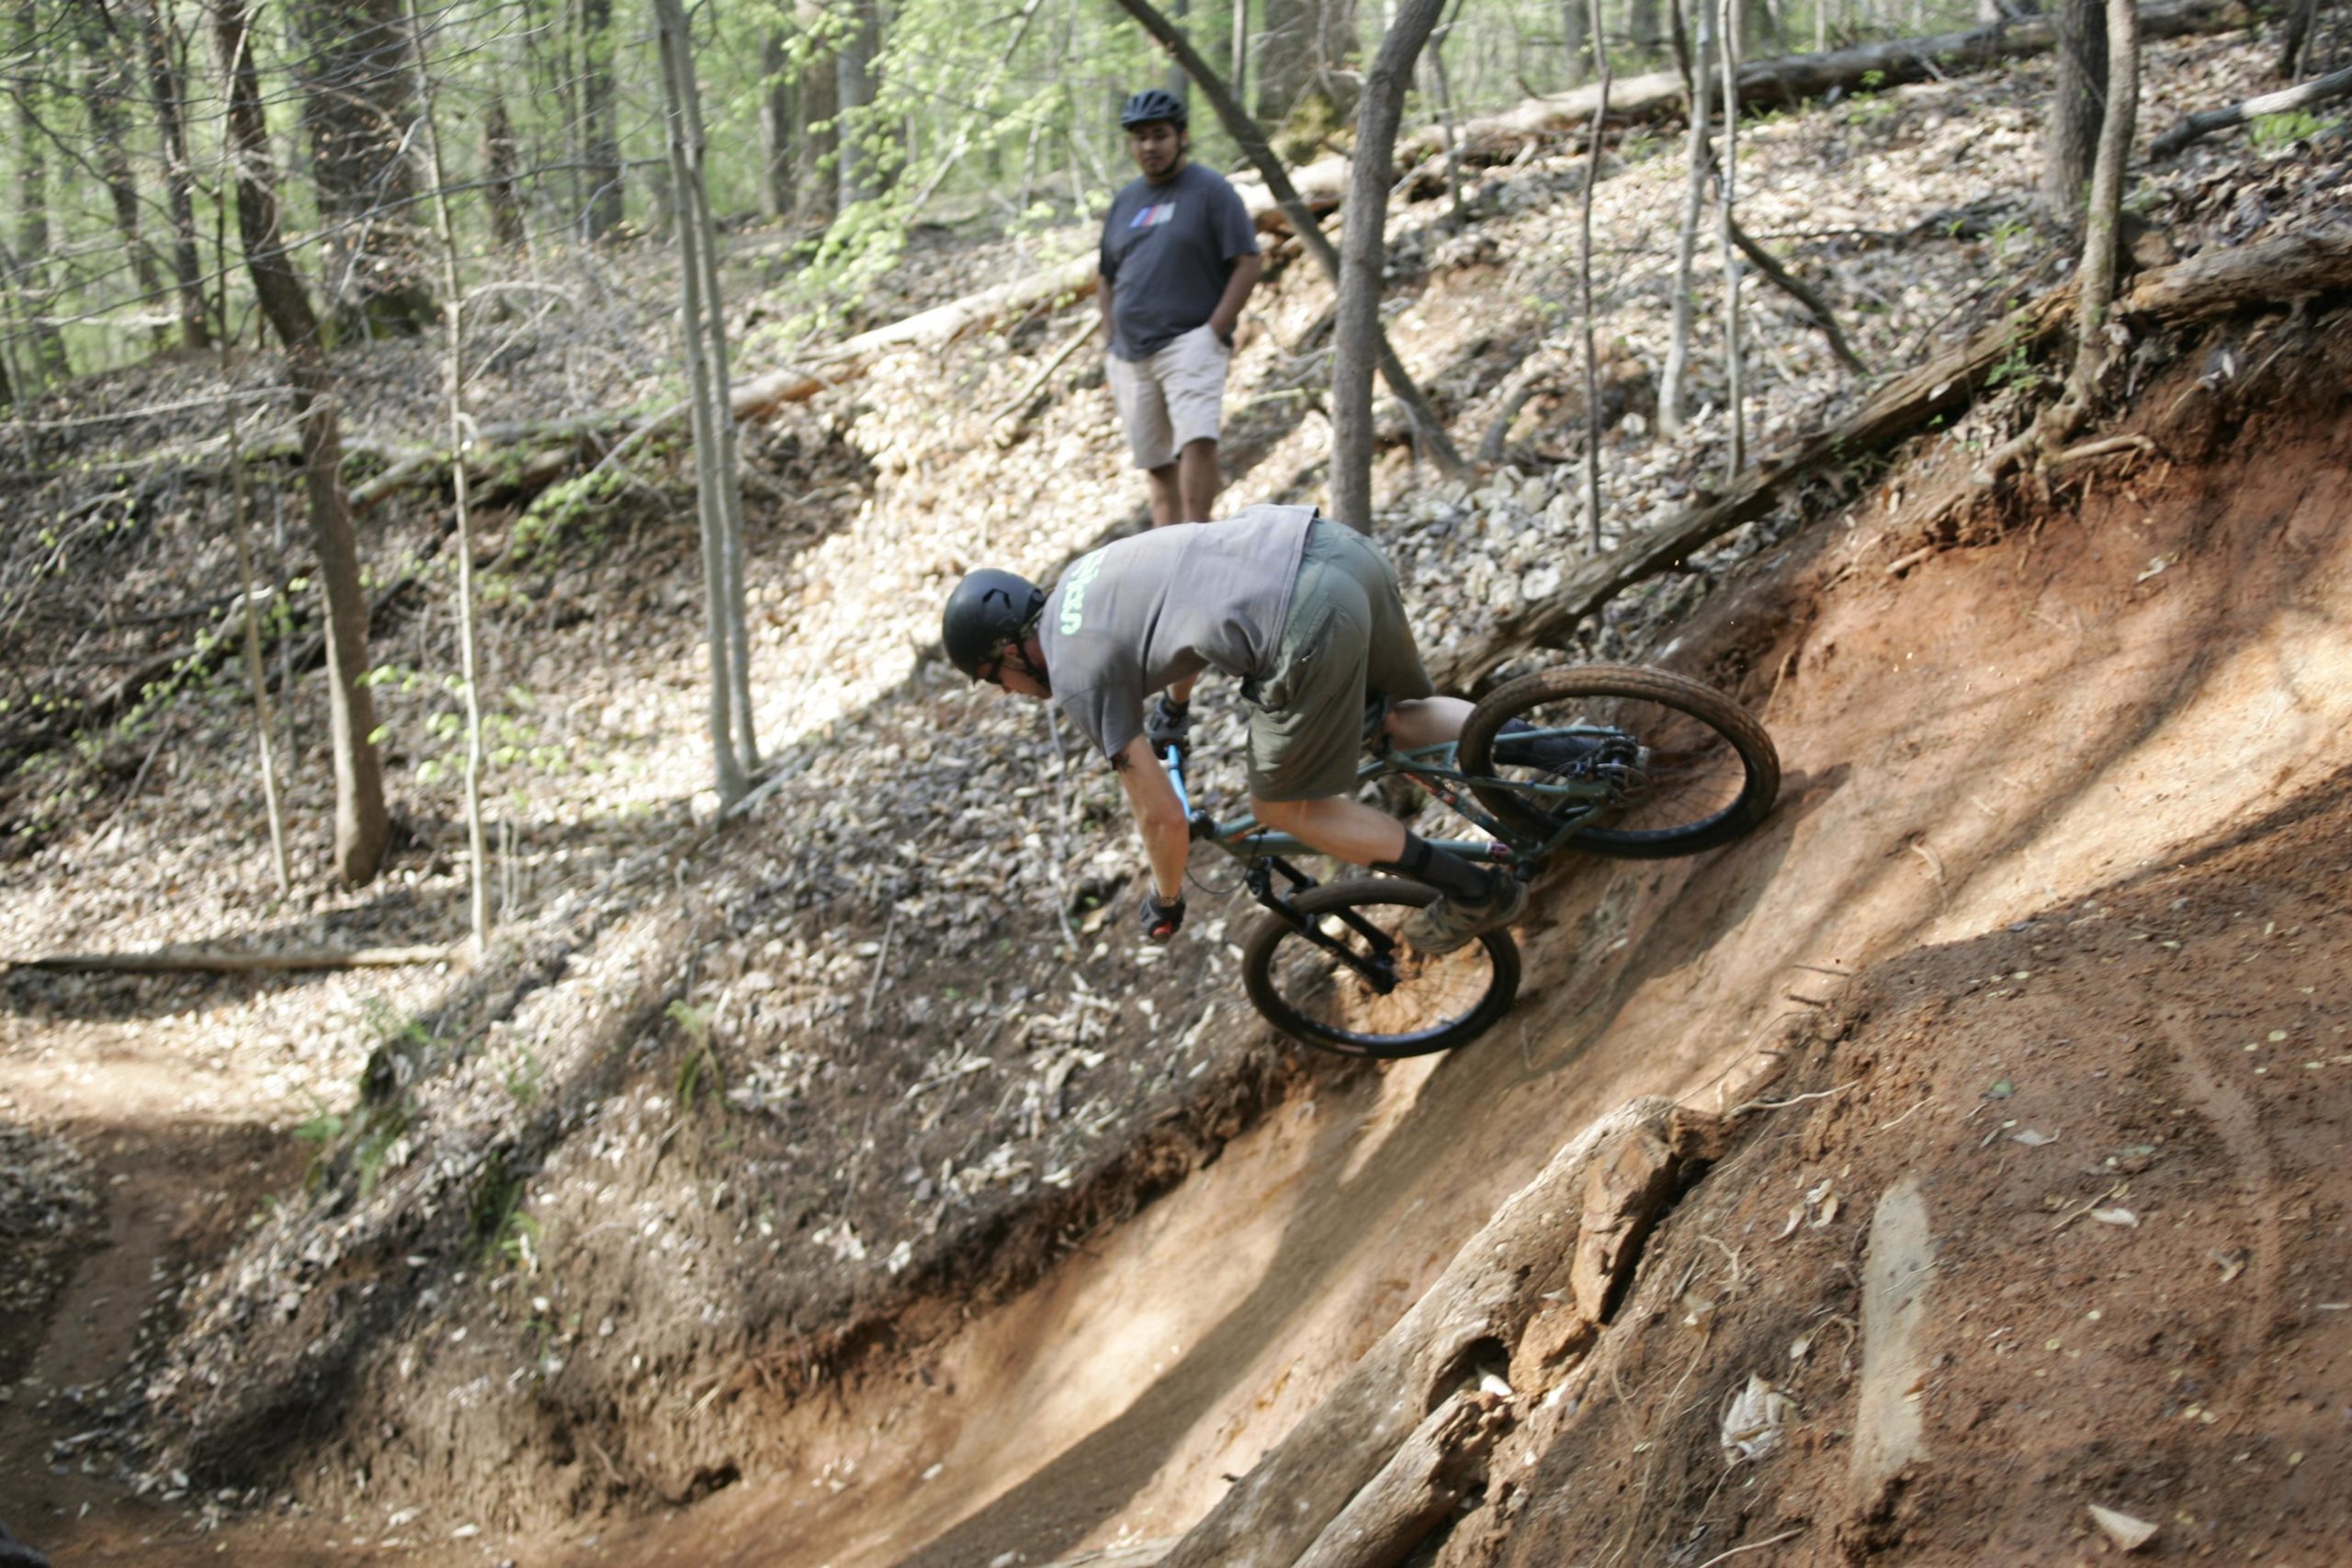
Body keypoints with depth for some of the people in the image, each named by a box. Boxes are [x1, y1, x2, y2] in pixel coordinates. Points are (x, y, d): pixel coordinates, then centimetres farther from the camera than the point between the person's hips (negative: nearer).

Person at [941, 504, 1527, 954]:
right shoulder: (1081, 575, 25)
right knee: (1395, 719, 32)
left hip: (1312, 623, -9)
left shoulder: (1078, 678, 2)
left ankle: (1476, 894, 17)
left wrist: (1164, 900, 26)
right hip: (1334, 541, 9)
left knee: (1283, 805, 14)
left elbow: (1161, 818, 7)